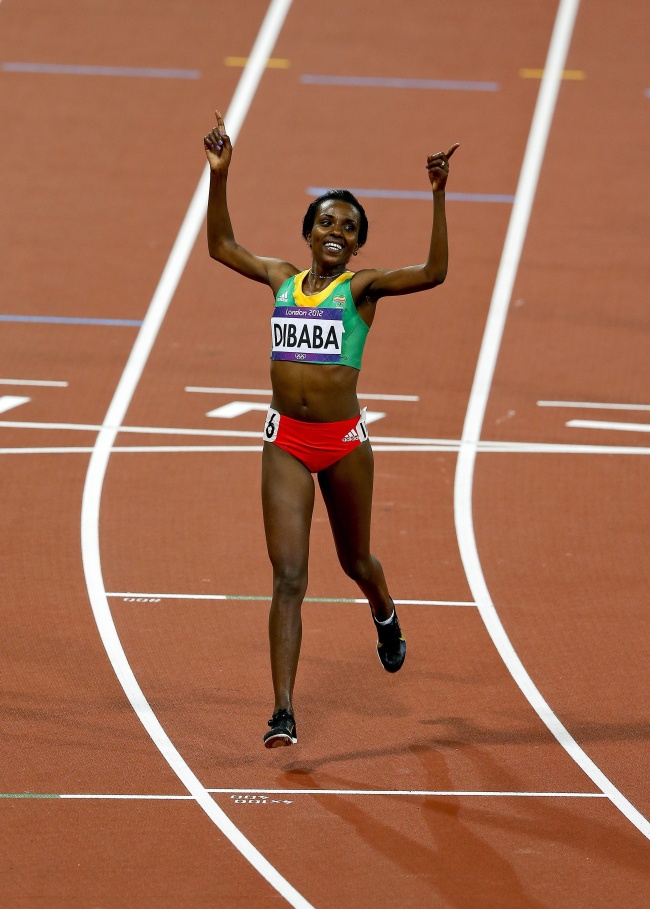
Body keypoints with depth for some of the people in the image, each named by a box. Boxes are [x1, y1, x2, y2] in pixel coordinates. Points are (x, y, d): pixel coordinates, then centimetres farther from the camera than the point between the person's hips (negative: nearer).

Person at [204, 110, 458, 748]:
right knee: (288, 576, -7)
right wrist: (219, 176, 9)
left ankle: (385, 615, 57)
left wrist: (438, 196, -25)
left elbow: (433, 273, -18)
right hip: (286, 440, 2)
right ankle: (283, 713, -11)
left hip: (344, 441, -2)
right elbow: (221, 246, 19)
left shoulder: (363, 285, -3)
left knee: (355, 561, 19)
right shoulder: (282, 279, 8)